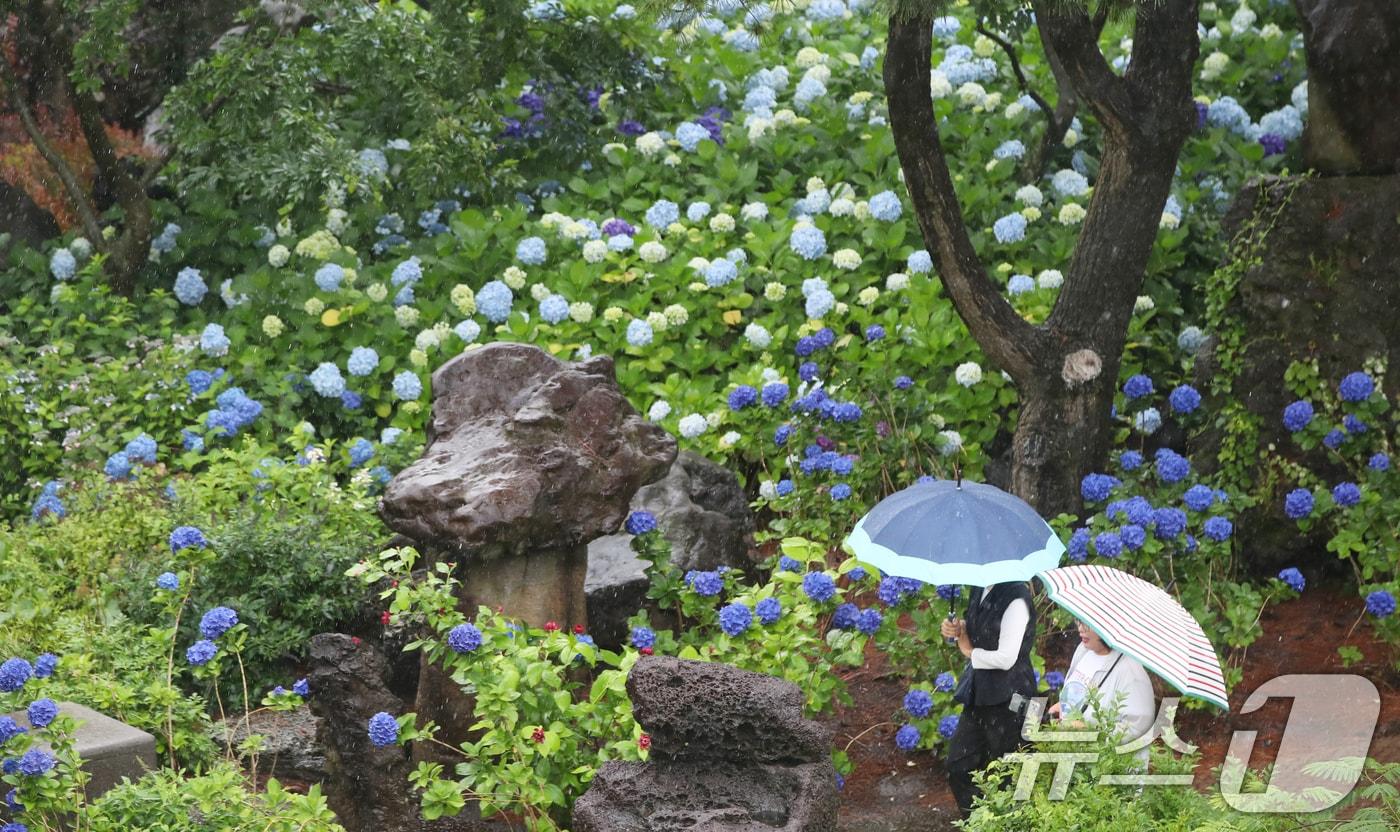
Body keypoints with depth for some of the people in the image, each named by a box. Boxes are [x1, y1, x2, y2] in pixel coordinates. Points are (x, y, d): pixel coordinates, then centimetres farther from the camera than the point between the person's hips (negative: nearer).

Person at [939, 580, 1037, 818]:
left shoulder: (1015, 599, -23)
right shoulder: (981, 591, 3)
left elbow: (1006, 658, -25)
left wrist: (971, 651, -9)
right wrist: (959, 630, -1)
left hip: (1007, 699, -9)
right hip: (980, 692, 9)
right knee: (959, 768, 15)